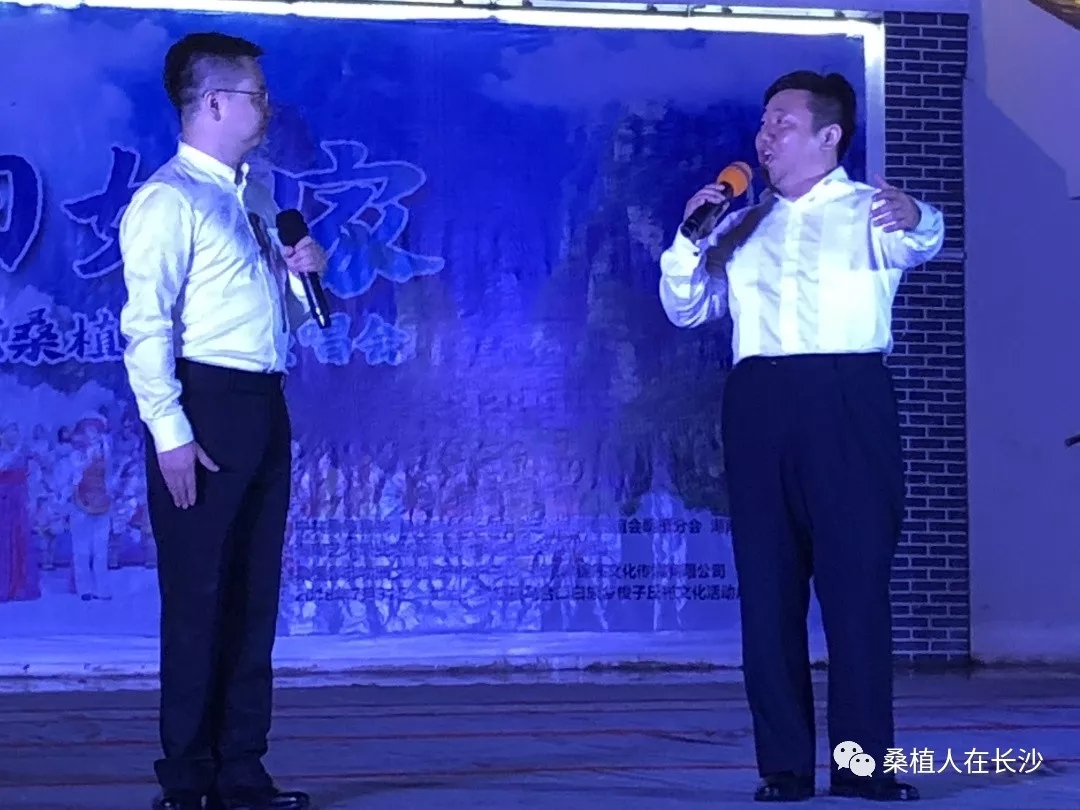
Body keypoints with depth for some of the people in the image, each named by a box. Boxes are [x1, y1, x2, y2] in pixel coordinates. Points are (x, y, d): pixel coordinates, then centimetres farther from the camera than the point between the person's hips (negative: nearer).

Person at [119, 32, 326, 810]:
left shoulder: (255, 198, 17)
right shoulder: (168, 200, -9)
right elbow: (146, 324, -16)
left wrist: (300, 274, 5)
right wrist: (170, 431, -23)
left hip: (264, 406, 8)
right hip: (206, 404, -8)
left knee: (254, 595, 11)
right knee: (198, 596, -3)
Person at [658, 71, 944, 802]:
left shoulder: (867, 209, 5)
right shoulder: (742, 226, 20)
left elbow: (920, 242, -17)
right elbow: (686, 309, 19)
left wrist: (914, 218, -41)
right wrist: (692, 238, 2)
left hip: (847, 399, -4)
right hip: (758, 404, 4)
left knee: (856, 577, -6)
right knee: (768, 584, 2)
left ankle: (862, 761, -3)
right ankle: (784, 764, 6)